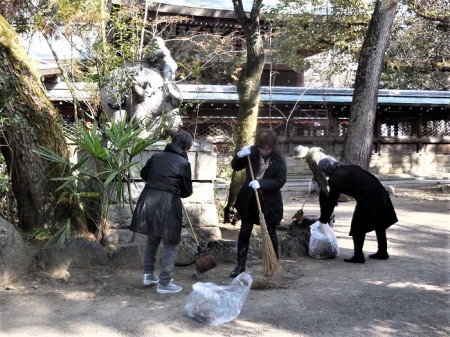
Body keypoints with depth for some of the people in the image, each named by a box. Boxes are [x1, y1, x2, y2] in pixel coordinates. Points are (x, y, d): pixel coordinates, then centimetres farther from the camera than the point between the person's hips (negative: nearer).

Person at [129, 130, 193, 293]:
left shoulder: (156, 156, 9)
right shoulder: (183, 163, -6)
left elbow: (143, 174, 25)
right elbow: (187, 191, 2)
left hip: (148, 201, 6)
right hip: (167, 205, -6)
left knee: (152, 239, 23)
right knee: (170, 244, 5)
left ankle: (148, 274, 31)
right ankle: (164, 283, 5)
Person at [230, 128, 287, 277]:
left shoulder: (278, 159, -11)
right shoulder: (251, 152, -4)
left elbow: (280, 181, -14)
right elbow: (235, 167, 4)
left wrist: (261, 183, -27)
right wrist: (240, 155, -17)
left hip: (269, 202, -2)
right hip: (249, 199, 3)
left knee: (270, 234, 6)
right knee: (244, 232, 5)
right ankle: (240, 265, 15)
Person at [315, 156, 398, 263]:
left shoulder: (335, 179, -5)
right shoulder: (350, 167, 17)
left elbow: (331, 201, -2)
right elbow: (371, 177, 18)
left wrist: (323, 220, 7)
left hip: (367, 199, -9)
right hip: (380, 192, 9)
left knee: (357, 227, 5)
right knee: (379, 224, 20)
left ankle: (358, 256, 9)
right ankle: (382, 252, 32)